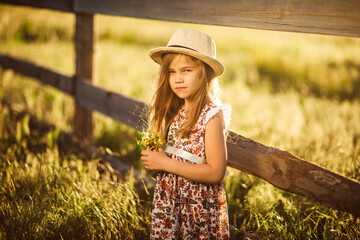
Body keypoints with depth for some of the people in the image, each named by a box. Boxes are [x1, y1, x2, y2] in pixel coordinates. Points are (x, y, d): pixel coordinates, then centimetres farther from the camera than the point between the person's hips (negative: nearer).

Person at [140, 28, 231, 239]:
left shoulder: (212, 115, -16)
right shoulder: (173, 112, 3)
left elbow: (216, 172, -22)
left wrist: (165, 163, -20)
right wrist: (154, 156, -7)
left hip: (200, 207, -6)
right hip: (167, 202, 6)